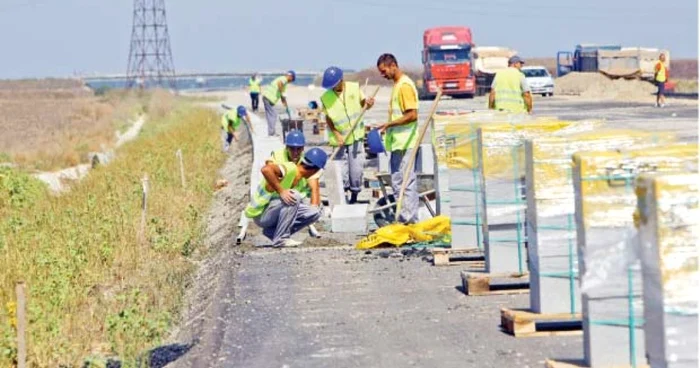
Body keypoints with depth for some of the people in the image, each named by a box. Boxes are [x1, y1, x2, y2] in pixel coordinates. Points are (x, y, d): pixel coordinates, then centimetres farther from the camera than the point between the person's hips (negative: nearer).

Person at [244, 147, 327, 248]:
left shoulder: (303, 180, 5)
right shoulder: (290, 169, -24)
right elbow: (266, 169, -40)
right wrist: (281, 191, -38)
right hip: (260, 214, -9)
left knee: (315, 212, -1)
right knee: (294, 196, -29)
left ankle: (272, 232, 6)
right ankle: (280, 239, -21)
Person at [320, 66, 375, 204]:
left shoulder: (354, 88, -6)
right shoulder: (326, 97, -8)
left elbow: (362, 103, 8)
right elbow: (328, 119, -1)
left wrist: (368, 103, -15)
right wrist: (337, 134, -13)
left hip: (356, 136, 1)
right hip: (339, 139, -1)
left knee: (356, 169, 3)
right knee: (341, 172, 0)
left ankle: (354, 196, 19)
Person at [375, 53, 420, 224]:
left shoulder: (405, 85, -13)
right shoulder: (397, 84, 17)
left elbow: (412, 115, -20)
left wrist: (389, 124, -18)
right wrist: (389, 127, 15)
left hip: (405, 144, -10)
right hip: (398, 144, 10)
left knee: (406, 183, -8)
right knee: (397, 183, 12)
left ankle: (409, 220, -5)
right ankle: (403, 219, 17)